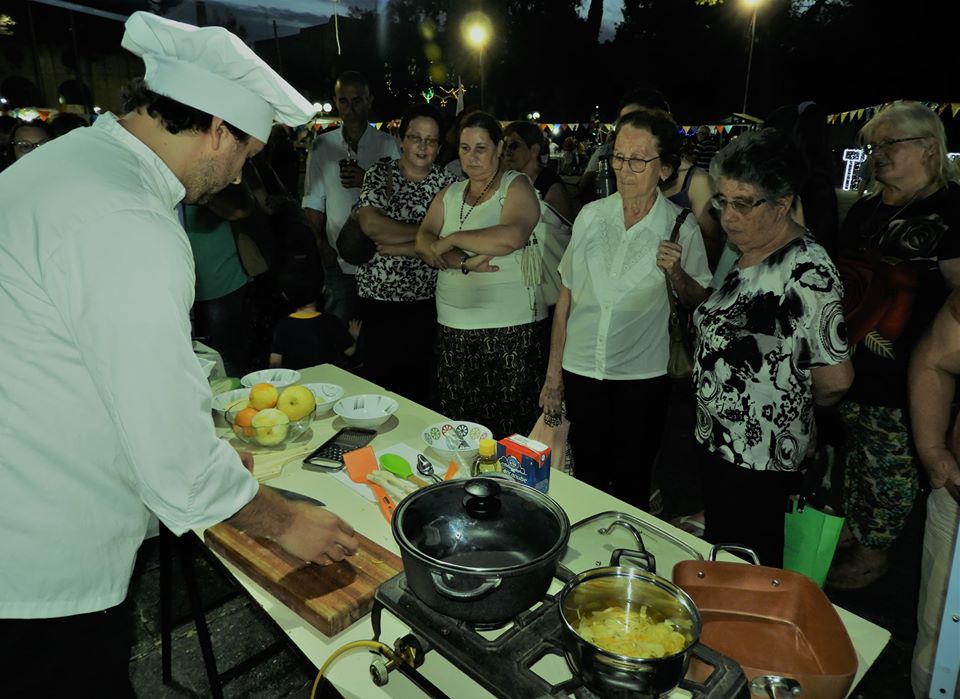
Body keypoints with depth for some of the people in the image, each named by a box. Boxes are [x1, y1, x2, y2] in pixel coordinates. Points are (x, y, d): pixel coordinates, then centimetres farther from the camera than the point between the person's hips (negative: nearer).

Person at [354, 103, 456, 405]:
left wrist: (396, 247, -15)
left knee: (420, 384, 6)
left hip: (426, 300, 1)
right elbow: (371, 224, -15)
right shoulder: (379, 175, 2)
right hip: (378, 296, 0)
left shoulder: (446, 183, 3)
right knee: (378, 378, 6)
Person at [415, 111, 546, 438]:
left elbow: (511, 237, -21)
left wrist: (452, 239, -10)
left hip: (510, 327, -5)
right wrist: (464, 262, -15)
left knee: (509, 427, -2)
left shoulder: (516, 186, -1)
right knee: (458, 422, 8)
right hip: (454, 326, 5)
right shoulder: (449, 193, 16)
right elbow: (423, 242, 3)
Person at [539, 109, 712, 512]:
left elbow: (699, 303, 2)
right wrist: (553, 373, 3)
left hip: (641, 377, -2)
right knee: (586, 478, 16)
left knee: (630, 486, 11)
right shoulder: (591, 216, -2)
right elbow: (566, 296, 3)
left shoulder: (681, 228, -7)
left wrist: (676, 273, -19)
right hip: (581, 372, 2)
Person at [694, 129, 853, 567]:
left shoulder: (807, 271, -24)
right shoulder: (740, 251, 3)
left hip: (758, 459, -8)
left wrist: (790, 409, -3)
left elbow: (836, 379, -20)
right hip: (715, 439, 8)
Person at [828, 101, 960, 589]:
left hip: (902, 372, -6)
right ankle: (845, 535, 35)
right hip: (848, 362, 6)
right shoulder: (865, 208, 13)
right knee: (846, 454, 16)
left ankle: (873, 551, 25)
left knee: (889, 462, 8)